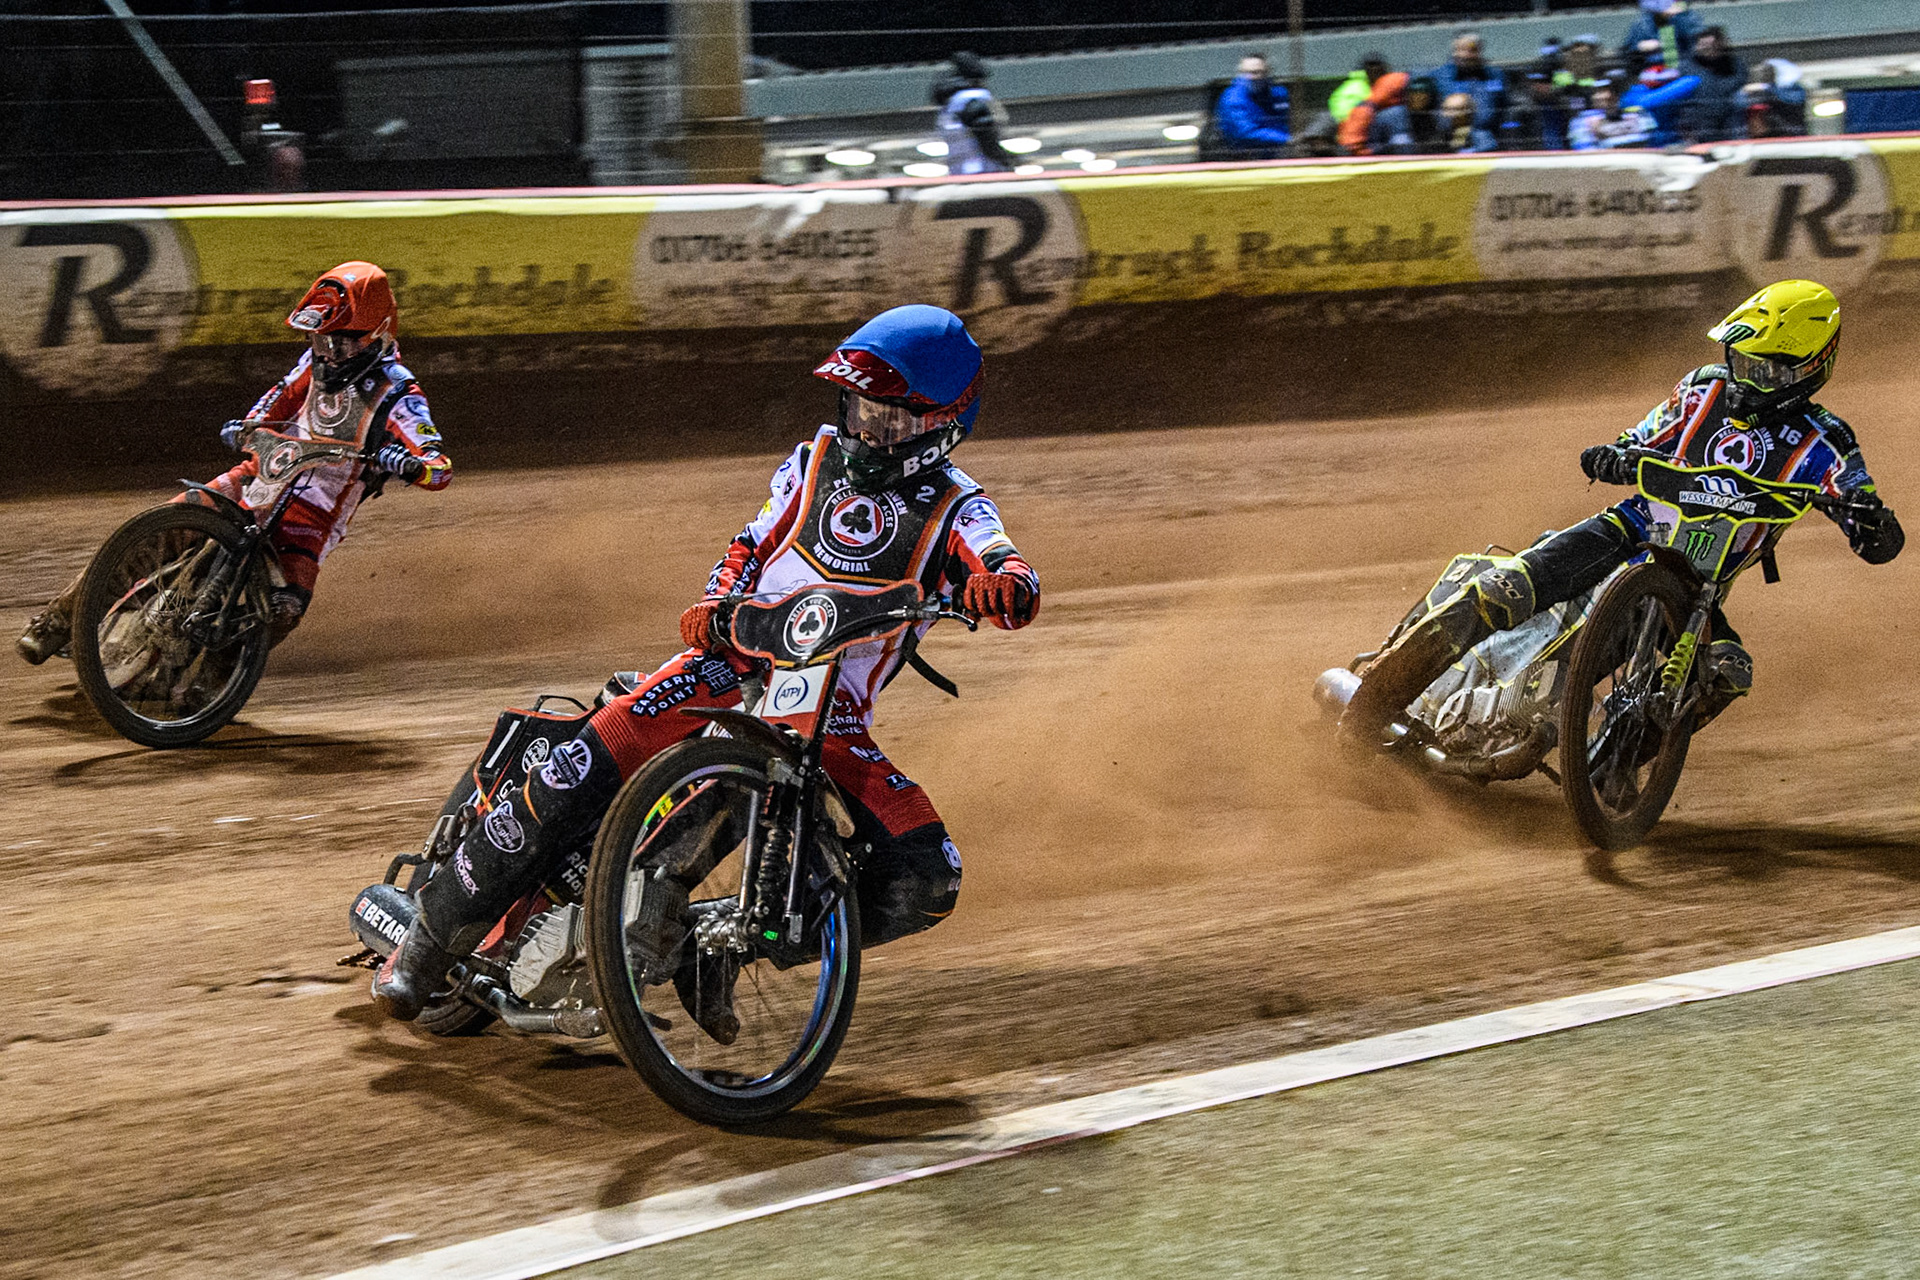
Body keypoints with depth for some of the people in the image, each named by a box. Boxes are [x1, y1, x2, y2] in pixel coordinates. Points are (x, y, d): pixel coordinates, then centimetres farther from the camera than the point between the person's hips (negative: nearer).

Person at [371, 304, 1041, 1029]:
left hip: (834, 712, 0)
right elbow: (752, 546, 17)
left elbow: (1012, 573, -17)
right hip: (738, 660, 0)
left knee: (925, 883, -19)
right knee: (580, 775, -21)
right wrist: (715, 605, -5)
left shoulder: (955, 509, 2)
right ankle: (429, 942, -9)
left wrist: (1005, 586, -42)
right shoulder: (816, 461, 12)